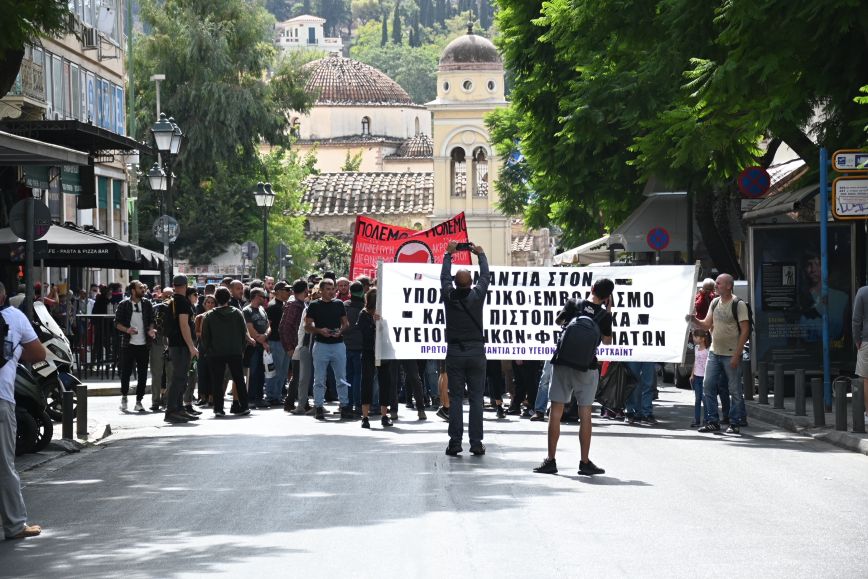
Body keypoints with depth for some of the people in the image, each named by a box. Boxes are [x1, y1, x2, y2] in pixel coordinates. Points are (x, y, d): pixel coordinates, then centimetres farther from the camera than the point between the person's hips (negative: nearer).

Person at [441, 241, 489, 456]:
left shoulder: (449, 296, -4)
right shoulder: (477, 295, -6)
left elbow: (444, 276, 14)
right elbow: (485, 276, 11)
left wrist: (449, 254, 27)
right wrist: (481, 254, 27)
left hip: (454, 352, 1)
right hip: (476, 352, -1)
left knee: (456, 398, 3)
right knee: (476, 398, 2)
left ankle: (455, 442, -1)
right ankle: (476, 443, -1)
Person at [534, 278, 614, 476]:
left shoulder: (573, 305, -4)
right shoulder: (604, 316, -6)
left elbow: (558, 321, 14)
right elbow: (607, 341, 10)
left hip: (562, 363, 1)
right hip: (586, 367, -1)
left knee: (555, 412, 4)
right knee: (585, 415, 5)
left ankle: (551, 460, 3)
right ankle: (585, 462, 6)